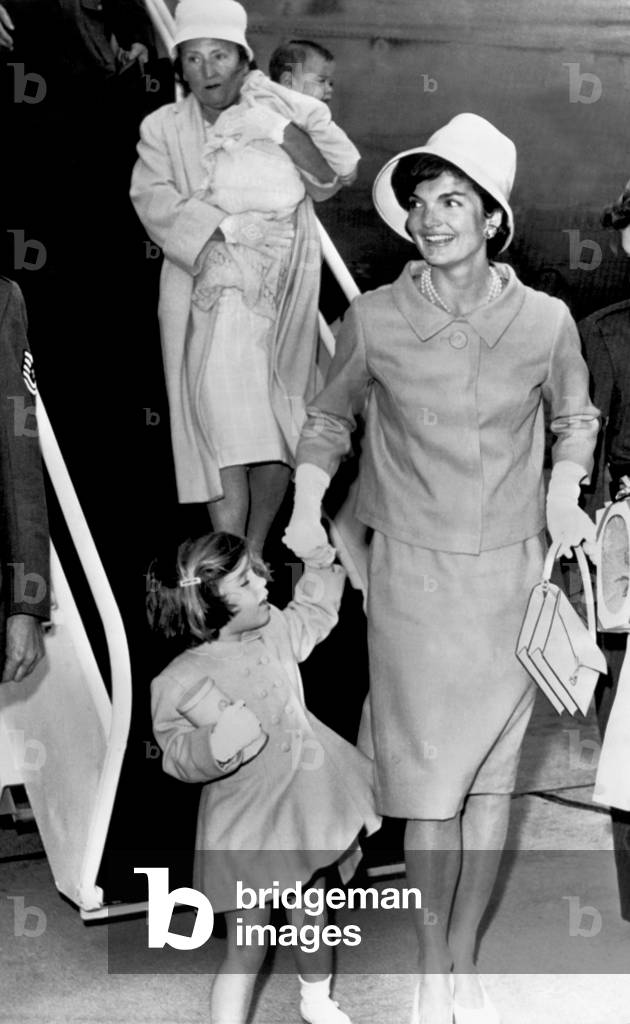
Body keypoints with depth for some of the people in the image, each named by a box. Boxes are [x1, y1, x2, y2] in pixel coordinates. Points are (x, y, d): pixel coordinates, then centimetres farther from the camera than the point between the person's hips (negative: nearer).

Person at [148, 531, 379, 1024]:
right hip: (246, 832, -7)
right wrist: (214, 747, -35)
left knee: (312, 917, 26)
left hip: (304, 806, 7)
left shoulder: (275, 629, -3)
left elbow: (314, 614, 21)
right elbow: (178, 756, -17)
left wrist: (324, 567, 18)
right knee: (247, 948, 1)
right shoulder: (182, 680, -23)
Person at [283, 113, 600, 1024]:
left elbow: (576, 417, 15)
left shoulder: (546, 321, -3)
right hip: (413, 573, -1)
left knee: (491, 774, 8)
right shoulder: (375, 320, -5)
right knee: (430, 773, 2)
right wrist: (307, 508, -3)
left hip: (510, 572, 2)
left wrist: (563, 494, 0)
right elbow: (329, 418, 10)